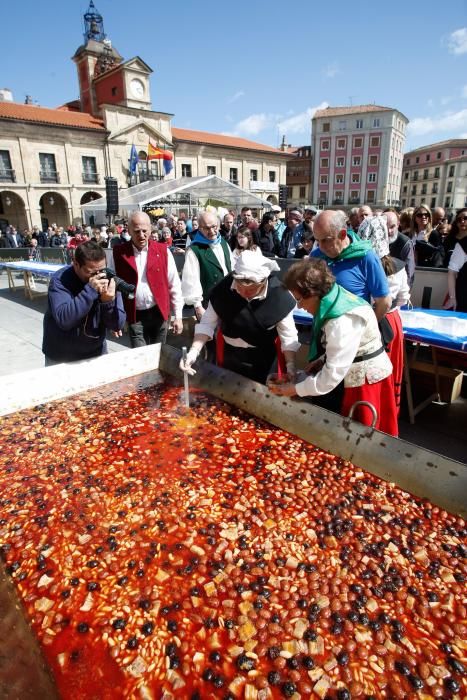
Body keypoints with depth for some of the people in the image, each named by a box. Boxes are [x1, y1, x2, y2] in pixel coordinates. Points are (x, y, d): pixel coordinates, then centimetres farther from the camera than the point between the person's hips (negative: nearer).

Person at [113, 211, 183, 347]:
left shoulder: (163, 250, -2)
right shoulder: (118, 253, -3)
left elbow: (174, 286, 1)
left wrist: (178, 316, -1)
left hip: (159, 313, 1)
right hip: (135, 316, -1)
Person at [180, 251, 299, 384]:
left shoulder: (279, 297, -25)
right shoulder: (222, 289, -21)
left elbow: (289, 338, -17)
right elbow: (207, 324, -12)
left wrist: (291, 367, -27)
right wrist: (193, 352, -23)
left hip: (262, 359, -2)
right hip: (230, 356, 3)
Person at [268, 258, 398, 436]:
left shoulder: (343, 321, -31)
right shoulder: (335, 298, -2)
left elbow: (332, 375, -26)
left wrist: (295, 389, -16)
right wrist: (322, 359, 0)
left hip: (366, 381, -9)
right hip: (352, 376, 9)